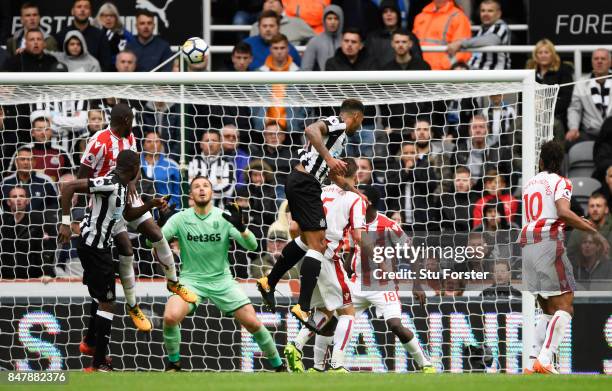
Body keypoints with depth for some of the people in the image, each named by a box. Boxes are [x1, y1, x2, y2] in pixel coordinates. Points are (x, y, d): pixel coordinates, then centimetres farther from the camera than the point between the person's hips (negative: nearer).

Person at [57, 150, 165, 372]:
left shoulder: (122, 187, 7)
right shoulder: (109, 184, -23)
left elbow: (127, 214, 27)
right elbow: (68, 187, -28)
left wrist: (150, 205, 13)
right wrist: (66, 223, -28)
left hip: (100, 247, 10)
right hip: (93, 247, -10)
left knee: (101, 296, 28)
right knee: (107, 304, -6)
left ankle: (90, 342, 46)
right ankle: (98, 365, -4)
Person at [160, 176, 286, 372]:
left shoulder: (223, 217, -4)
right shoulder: (181, 219, -3)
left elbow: (252, 246, -12)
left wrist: (240, 226, -32)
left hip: (221, 280, 1)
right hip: (191, 280, -1)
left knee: (253, 323, -8)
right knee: (170, 317, -27)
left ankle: (278, 365, 14)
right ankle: (173, 364, -2)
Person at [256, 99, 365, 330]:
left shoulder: (339, 135, 24)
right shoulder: (337, 124, -6)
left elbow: (331, 174, 37)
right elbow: (311, 130, -28)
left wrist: (354, 191, 45)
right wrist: (329, 158, -33)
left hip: (298, 183, 10)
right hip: (305, 183, -10)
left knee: (309, 239, 27)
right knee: (317, 245, -14)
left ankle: (269, 283, 35)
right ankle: (303, 308, -21)